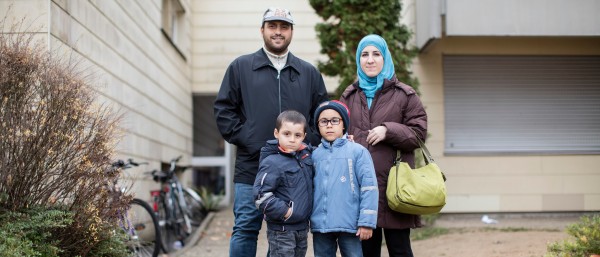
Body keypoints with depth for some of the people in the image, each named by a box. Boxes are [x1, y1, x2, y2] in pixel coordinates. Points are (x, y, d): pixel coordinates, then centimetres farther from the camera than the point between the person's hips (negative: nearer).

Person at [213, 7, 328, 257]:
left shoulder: (309, 73, 13)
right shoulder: (240, 67, 7)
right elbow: (223, 108, 5)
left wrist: (308, 141, 0)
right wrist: (243, 139, -5)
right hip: (251, 167, -2)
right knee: (245, 230, 1)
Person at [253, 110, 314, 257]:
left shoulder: (306, 155, 4)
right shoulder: (272, 162, -18)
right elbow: (261, 194, -22)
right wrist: (284, 212, -21)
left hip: (302, 227, 8)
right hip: (281, 230, -7)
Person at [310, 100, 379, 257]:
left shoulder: (358, 151, -5)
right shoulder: (315, 155, 8)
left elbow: (369, 187, -8)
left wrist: (366, 222, -12)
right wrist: (308, 218, 9)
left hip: (349, 225, -4)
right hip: (320, 225, 4)